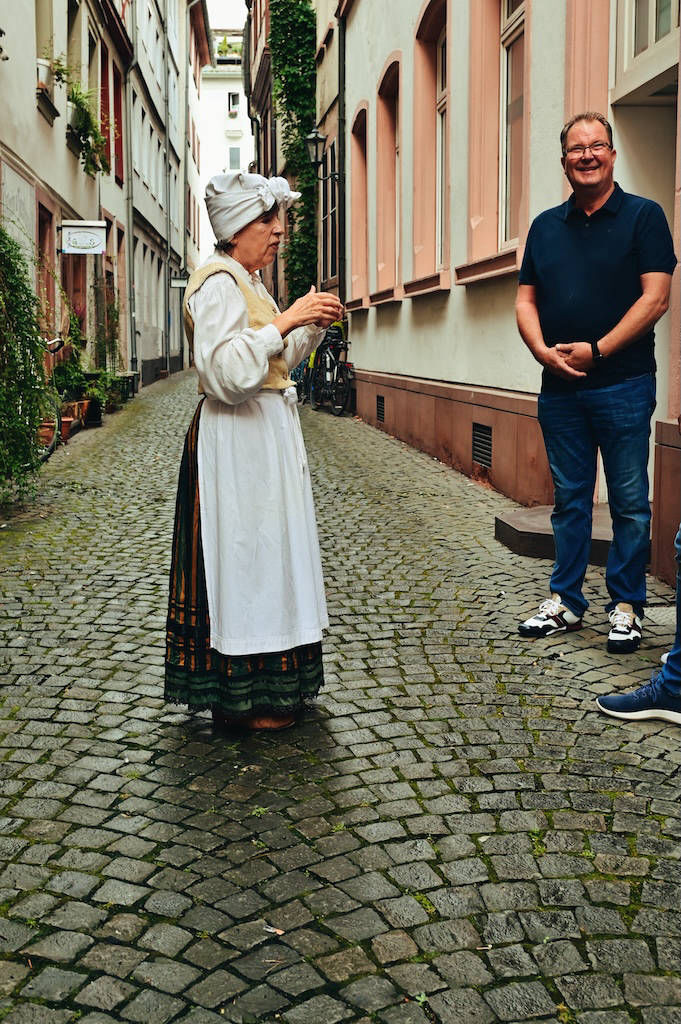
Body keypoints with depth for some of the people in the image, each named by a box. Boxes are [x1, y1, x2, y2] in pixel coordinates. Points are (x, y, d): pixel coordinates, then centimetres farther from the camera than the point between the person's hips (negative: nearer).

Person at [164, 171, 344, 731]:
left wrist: (313, 325, 11)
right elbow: (227, 373, -26)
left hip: (265, 433, 10)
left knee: (264, 554, 13)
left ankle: (268, 682, 23)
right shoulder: (219, 282, -14)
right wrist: (287, 319, -24)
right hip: (237, 438, -10)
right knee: (242, 554, -4)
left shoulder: (248, 282, 17)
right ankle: (240, 698, 6)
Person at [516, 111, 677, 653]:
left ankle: (626, 606, 11)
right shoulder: (546, 225, 13)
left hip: (623, 384, -4)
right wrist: (543, 350, -7)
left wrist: (596, 350, -14)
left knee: (629, 501, 1)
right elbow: (526, 299, 12)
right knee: (570, 497, 11)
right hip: (559, 386, 4)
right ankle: (566, 601, 19)